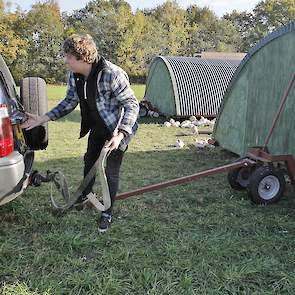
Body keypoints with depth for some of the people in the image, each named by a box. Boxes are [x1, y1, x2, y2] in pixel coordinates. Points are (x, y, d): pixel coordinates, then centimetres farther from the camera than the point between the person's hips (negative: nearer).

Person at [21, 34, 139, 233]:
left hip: (118, 129, -7)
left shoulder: (112, 74, -33)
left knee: (111, 171, -3)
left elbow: (132, 104, -26)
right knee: (89, 161, 21)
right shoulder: (74, 76, -9)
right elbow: (70, 102, 6)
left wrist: (120, 134, -35)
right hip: (97, 128, 7)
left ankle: (108, 213, 18)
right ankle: (85, 195, 48)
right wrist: (44, 119, -3)